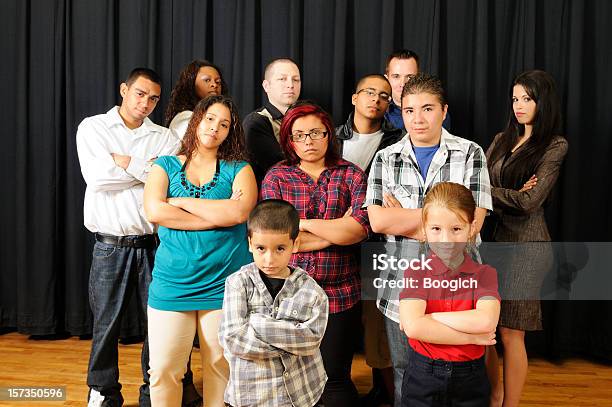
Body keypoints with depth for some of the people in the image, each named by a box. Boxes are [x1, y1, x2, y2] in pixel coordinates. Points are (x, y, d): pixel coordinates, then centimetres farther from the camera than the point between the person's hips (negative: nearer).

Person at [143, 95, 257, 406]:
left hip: (224, 284, 0)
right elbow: (154, 211, -9)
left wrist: (180, 201, -6)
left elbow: (240, 211, -13)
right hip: (171, 284, 1)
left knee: (221, 366, 7)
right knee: (163, 370, 3)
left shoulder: (238, 169, 6)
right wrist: (220, 214, -10)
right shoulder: (166, 165, 9)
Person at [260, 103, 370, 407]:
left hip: (339, 295, 0)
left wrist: (304, 224, -9)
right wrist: (338, 230, -7)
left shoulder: (351, 175, 4)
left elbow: (361, 228, -11)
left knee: (335, 379, 7)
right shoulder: (276, 177, 3)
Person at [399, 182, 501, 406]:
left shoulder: (484, 274, -5)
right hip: (422, 379, 0)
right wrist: (472, 337, -20)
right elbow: (413, 327, -23)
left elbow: (486, 321, -24)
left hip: (470, 380, 1)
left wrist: (429, 317, -20)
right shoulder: (416, 272, -8)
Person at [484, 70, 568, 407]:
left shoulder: (554, 146, -3)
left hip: (526, 243, -5)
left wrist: (491, 191, -5)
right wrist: (512, 195, -13)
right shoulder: (501, 141, 14)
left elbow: (530, 201, -13)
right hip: (493, 238, 5)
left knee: (510, 332, -1)